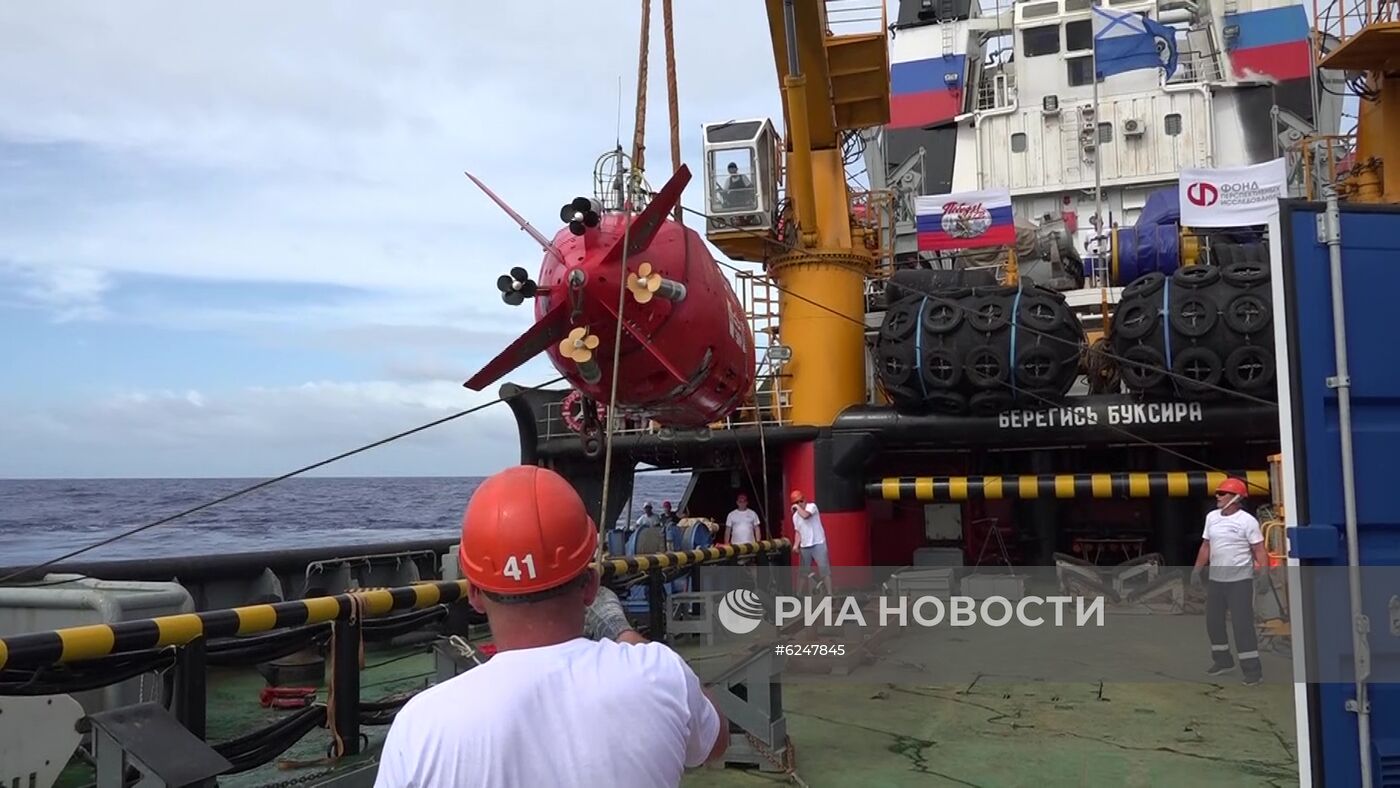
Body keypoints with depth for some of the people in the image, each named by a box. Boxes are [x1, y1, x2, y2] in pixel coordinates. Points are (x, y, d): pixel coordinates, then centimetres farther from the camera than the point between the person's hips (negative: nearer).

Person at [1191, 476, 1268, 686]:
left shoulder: (1247, 520, -10)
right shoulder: (1212, 517, 8)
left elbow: (1259, 550, -11)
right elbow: (1206, 546, 15)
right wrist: (1197, 569, 12)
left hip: (1240, 580, -7)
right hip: (1216, 580, 7)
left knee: (1242, 624, -7)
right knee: (1213, 621, 13)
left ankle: (1252, 669, -1)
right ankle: (1223, 661, 29)